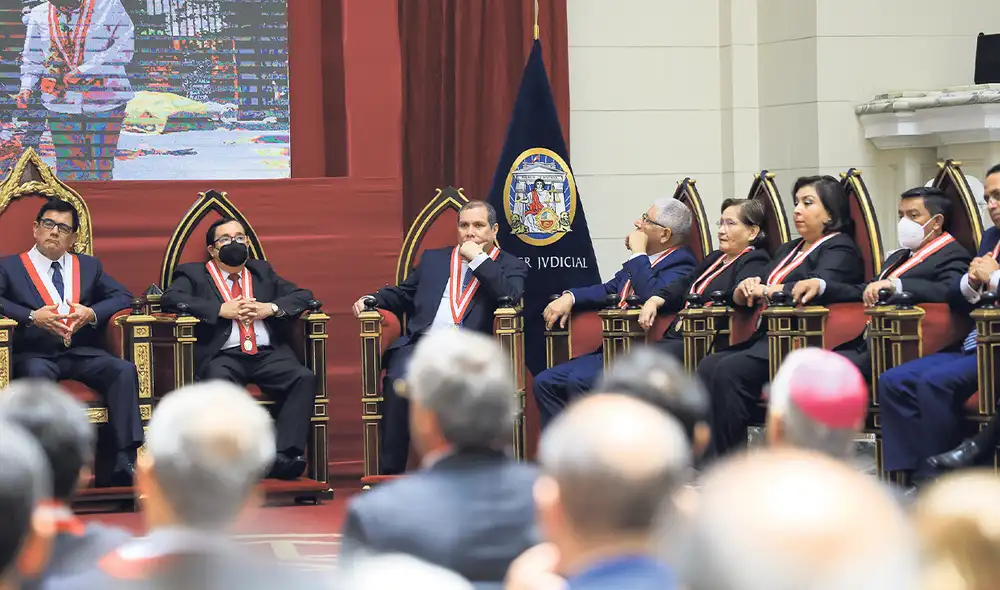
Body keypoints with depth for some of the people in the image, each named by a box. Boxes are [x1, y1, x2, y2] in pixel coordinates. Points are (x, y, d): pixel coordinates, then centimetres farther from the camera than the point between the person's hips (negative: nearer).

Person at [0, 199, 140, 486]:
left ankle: (125, 461, -33)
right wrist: (33, 317, -16)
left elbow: (123, 297, 15)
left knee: (124, 370, -26)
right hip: (35, 354, -3)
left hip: (83, 354, 3)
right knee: (37, 375, -38)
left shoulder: (89, 266, 23)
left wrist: (91, 313, -5)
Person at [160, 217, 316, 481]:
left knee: (304, 378, -26)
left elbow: (303, 295, 21)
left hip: (269, 354, 3)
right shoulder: (193, 274, 16)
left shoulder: (262, 271, 27)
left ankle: (283, 455, -33)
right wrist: (221, 310, -10)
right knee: (220, 381, -38)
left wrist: (271, 308, 0)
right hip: (222, 356, -3)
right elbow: (171, 298, -4)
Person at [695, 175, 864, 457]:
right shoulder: (788, 250, 29)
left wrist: (764, 290, -7)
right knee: (708, 367, -19)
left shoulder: (840, 249, 3)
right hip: (766, 338, 8)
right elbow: (744, 296, 23)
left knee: (729, 371, -29)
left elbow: (815, 289, -17)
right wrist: (745, 291, -2)